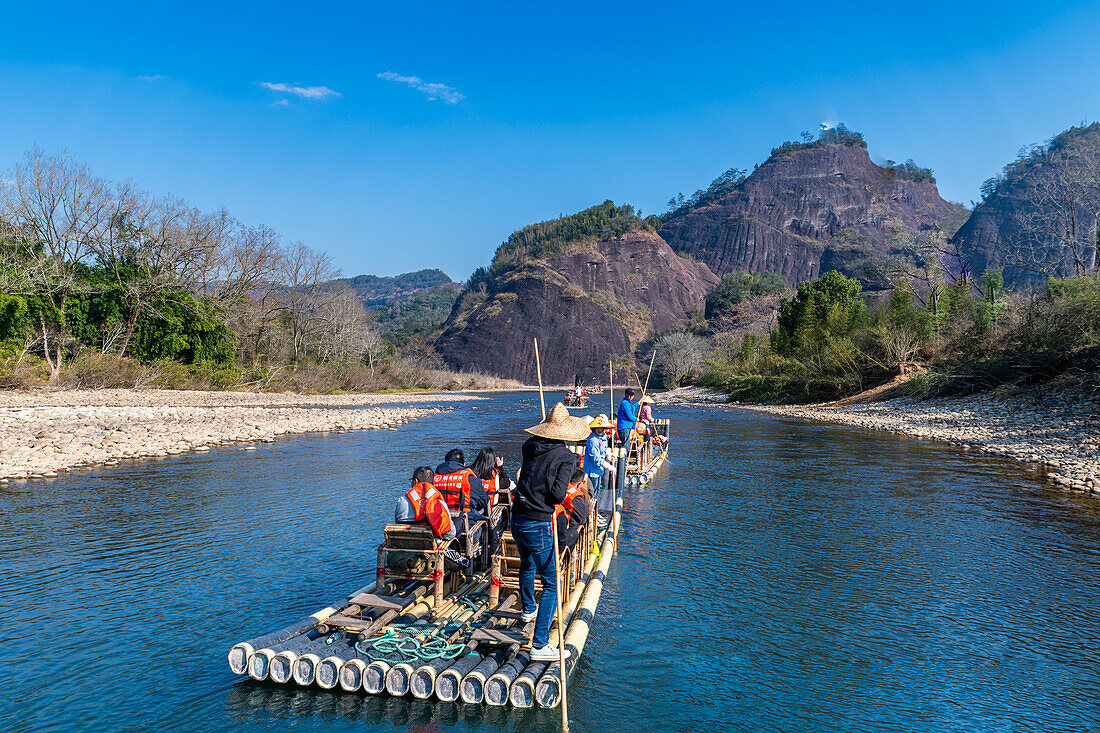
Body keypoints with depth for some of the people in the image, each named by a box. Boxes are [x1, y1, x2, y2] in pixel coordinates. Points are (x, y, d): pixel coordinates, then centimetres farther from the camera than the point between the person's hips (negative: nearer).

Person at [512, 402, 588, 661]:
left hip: (517, 518, 7)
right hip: (539, 525, -7)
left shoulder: (530, 446, 2)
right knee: (551, 583, 1)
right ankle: (539, 645, -2)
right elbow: (558, 495, -18)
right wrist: (562, 494, 2)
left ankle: (529, 608, 55)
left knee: (527, 565, 32)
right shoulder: (566, 457, -13)